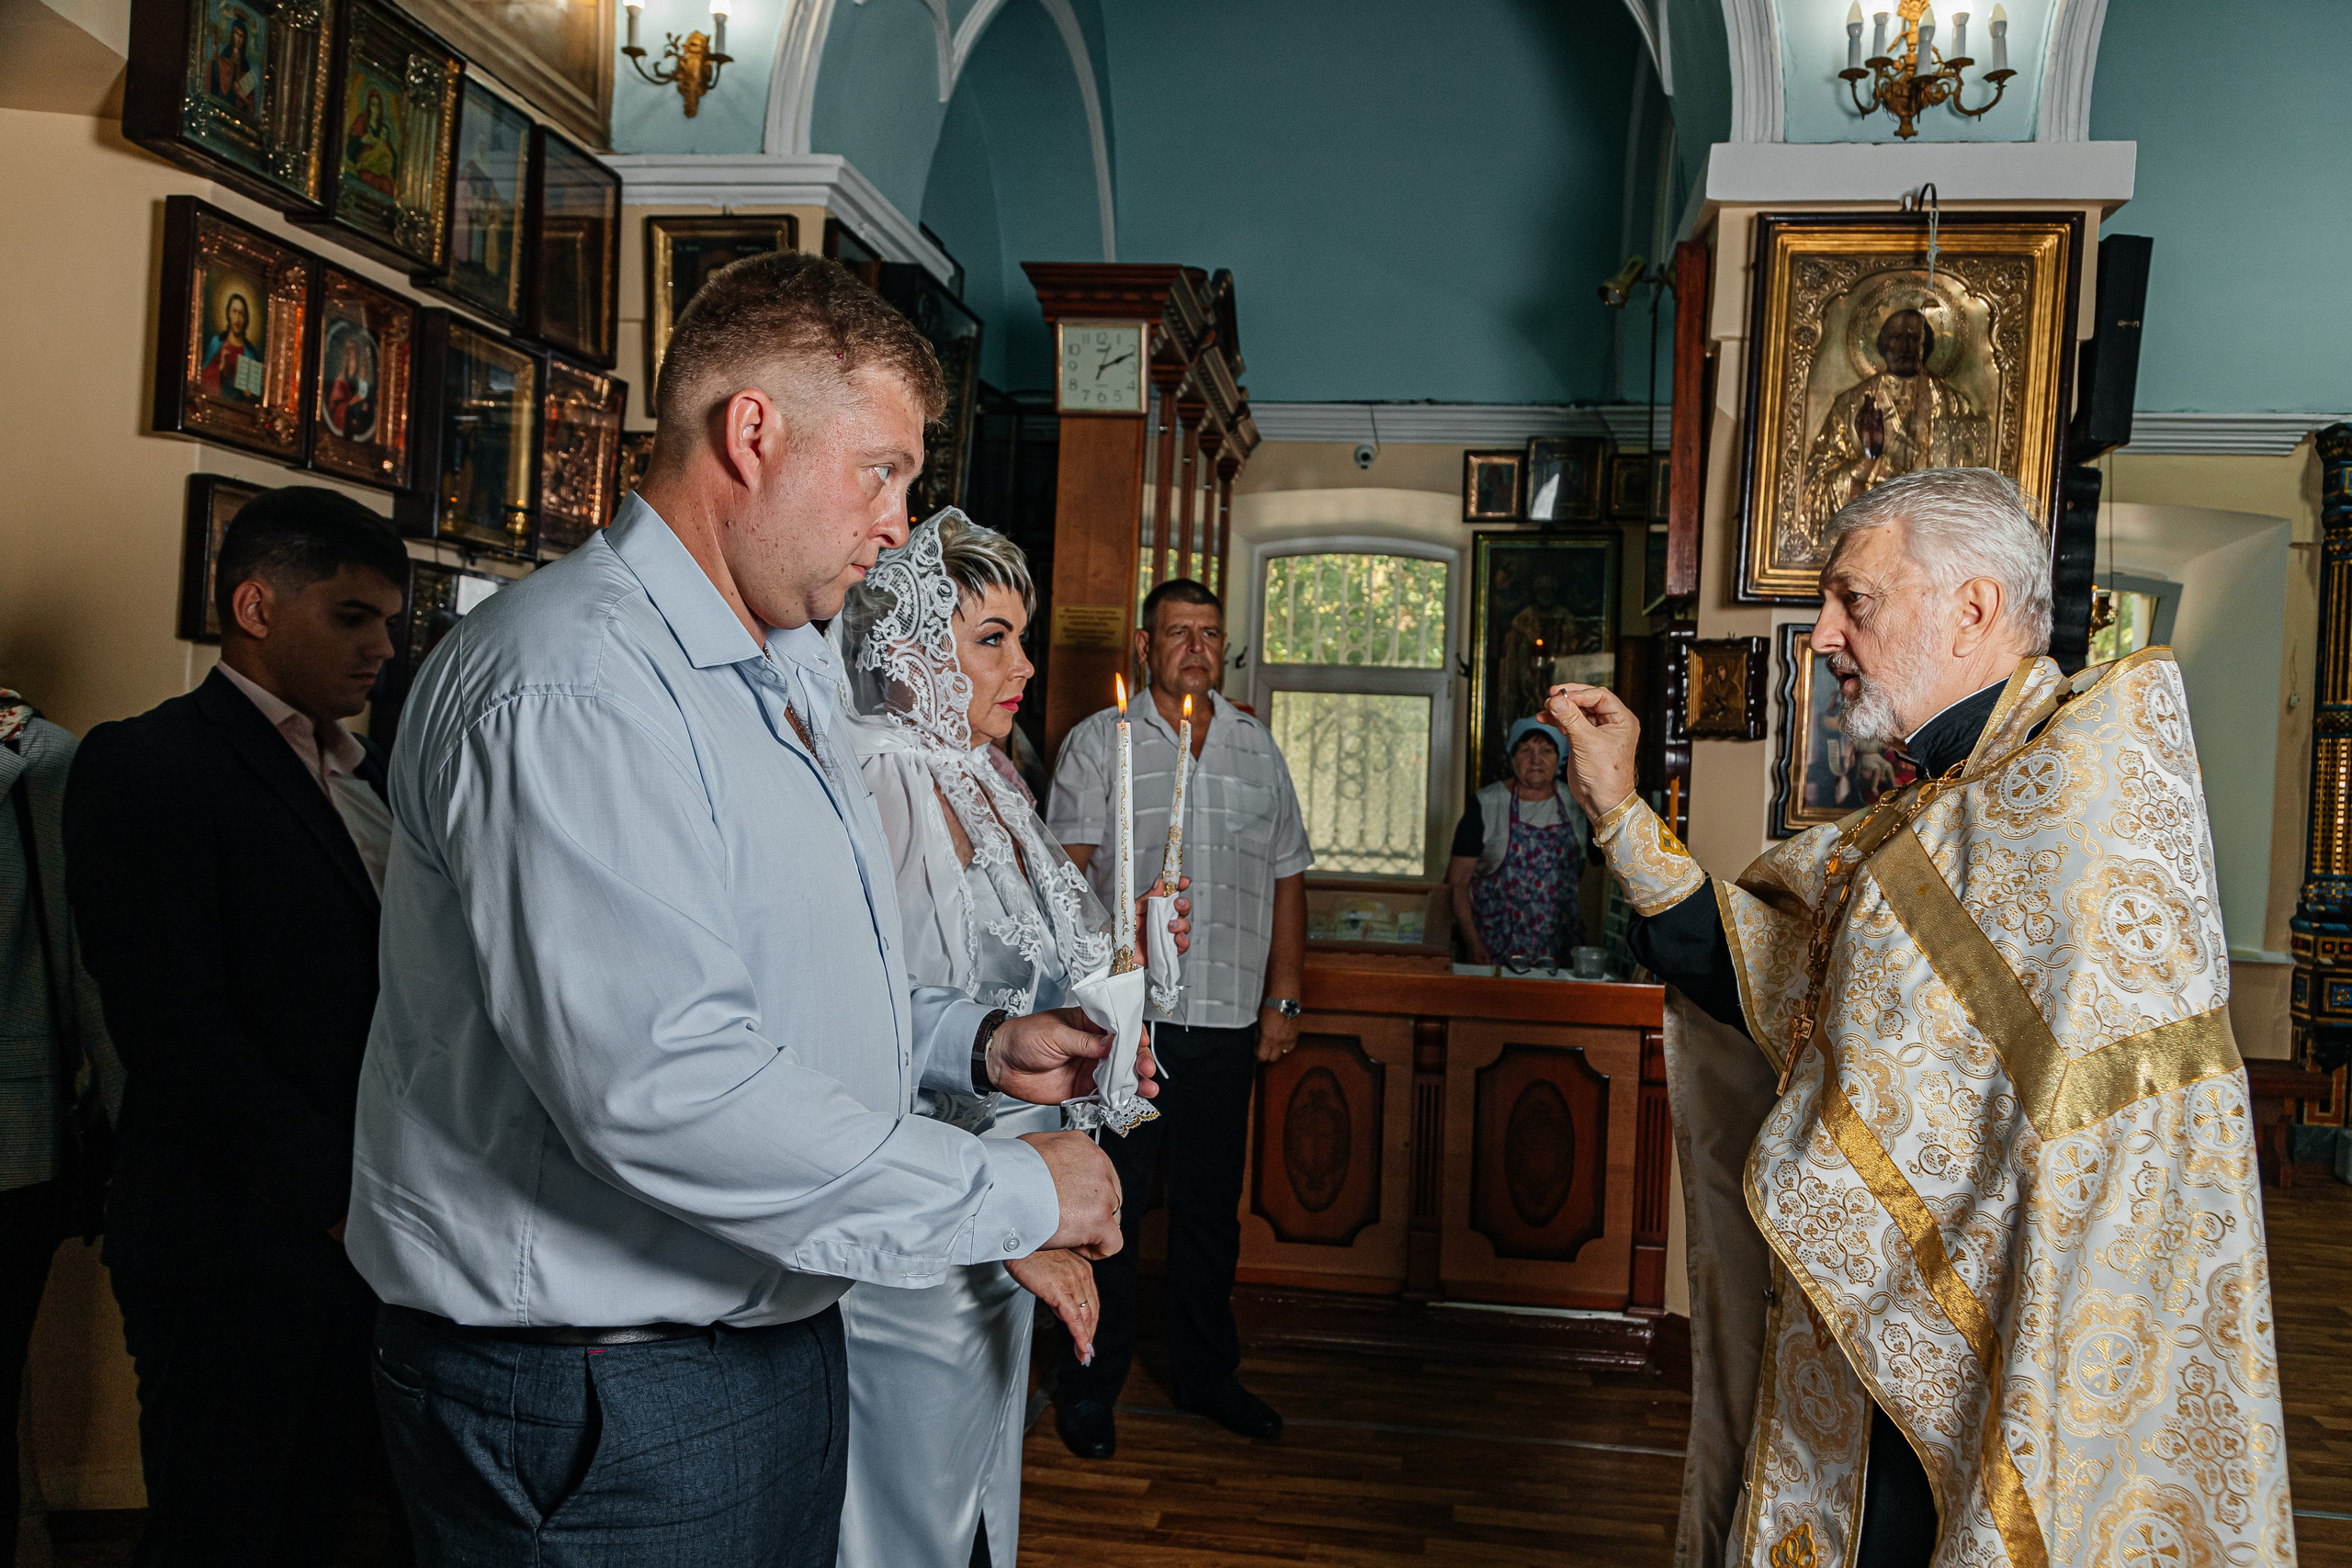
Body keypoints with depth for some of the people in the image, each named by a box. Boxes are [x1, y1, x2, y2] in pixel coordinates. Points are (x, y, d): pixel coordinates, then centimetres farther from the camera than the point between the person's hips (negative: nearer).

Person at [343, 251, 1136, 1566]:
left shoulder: (794, 675, 14)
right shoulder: (570, 684, -22)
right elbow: (657, 1086, -31)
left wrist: (977, 1040, 6)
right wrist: (1016, 1196, -23)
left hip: (775, 1341, 9)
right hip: (597, 1403, -9)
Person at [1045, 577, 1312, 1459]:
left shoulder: (1257, 749, 13)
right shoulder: (1100, 742, 3)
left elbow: (1286, 877, 15)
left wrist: (1283, 998, 9)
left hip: (1229, 1022, 3)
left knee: (1210, 1208, 13)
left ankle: (1205, 1373, 28)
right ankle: (1090, 1386, 18)